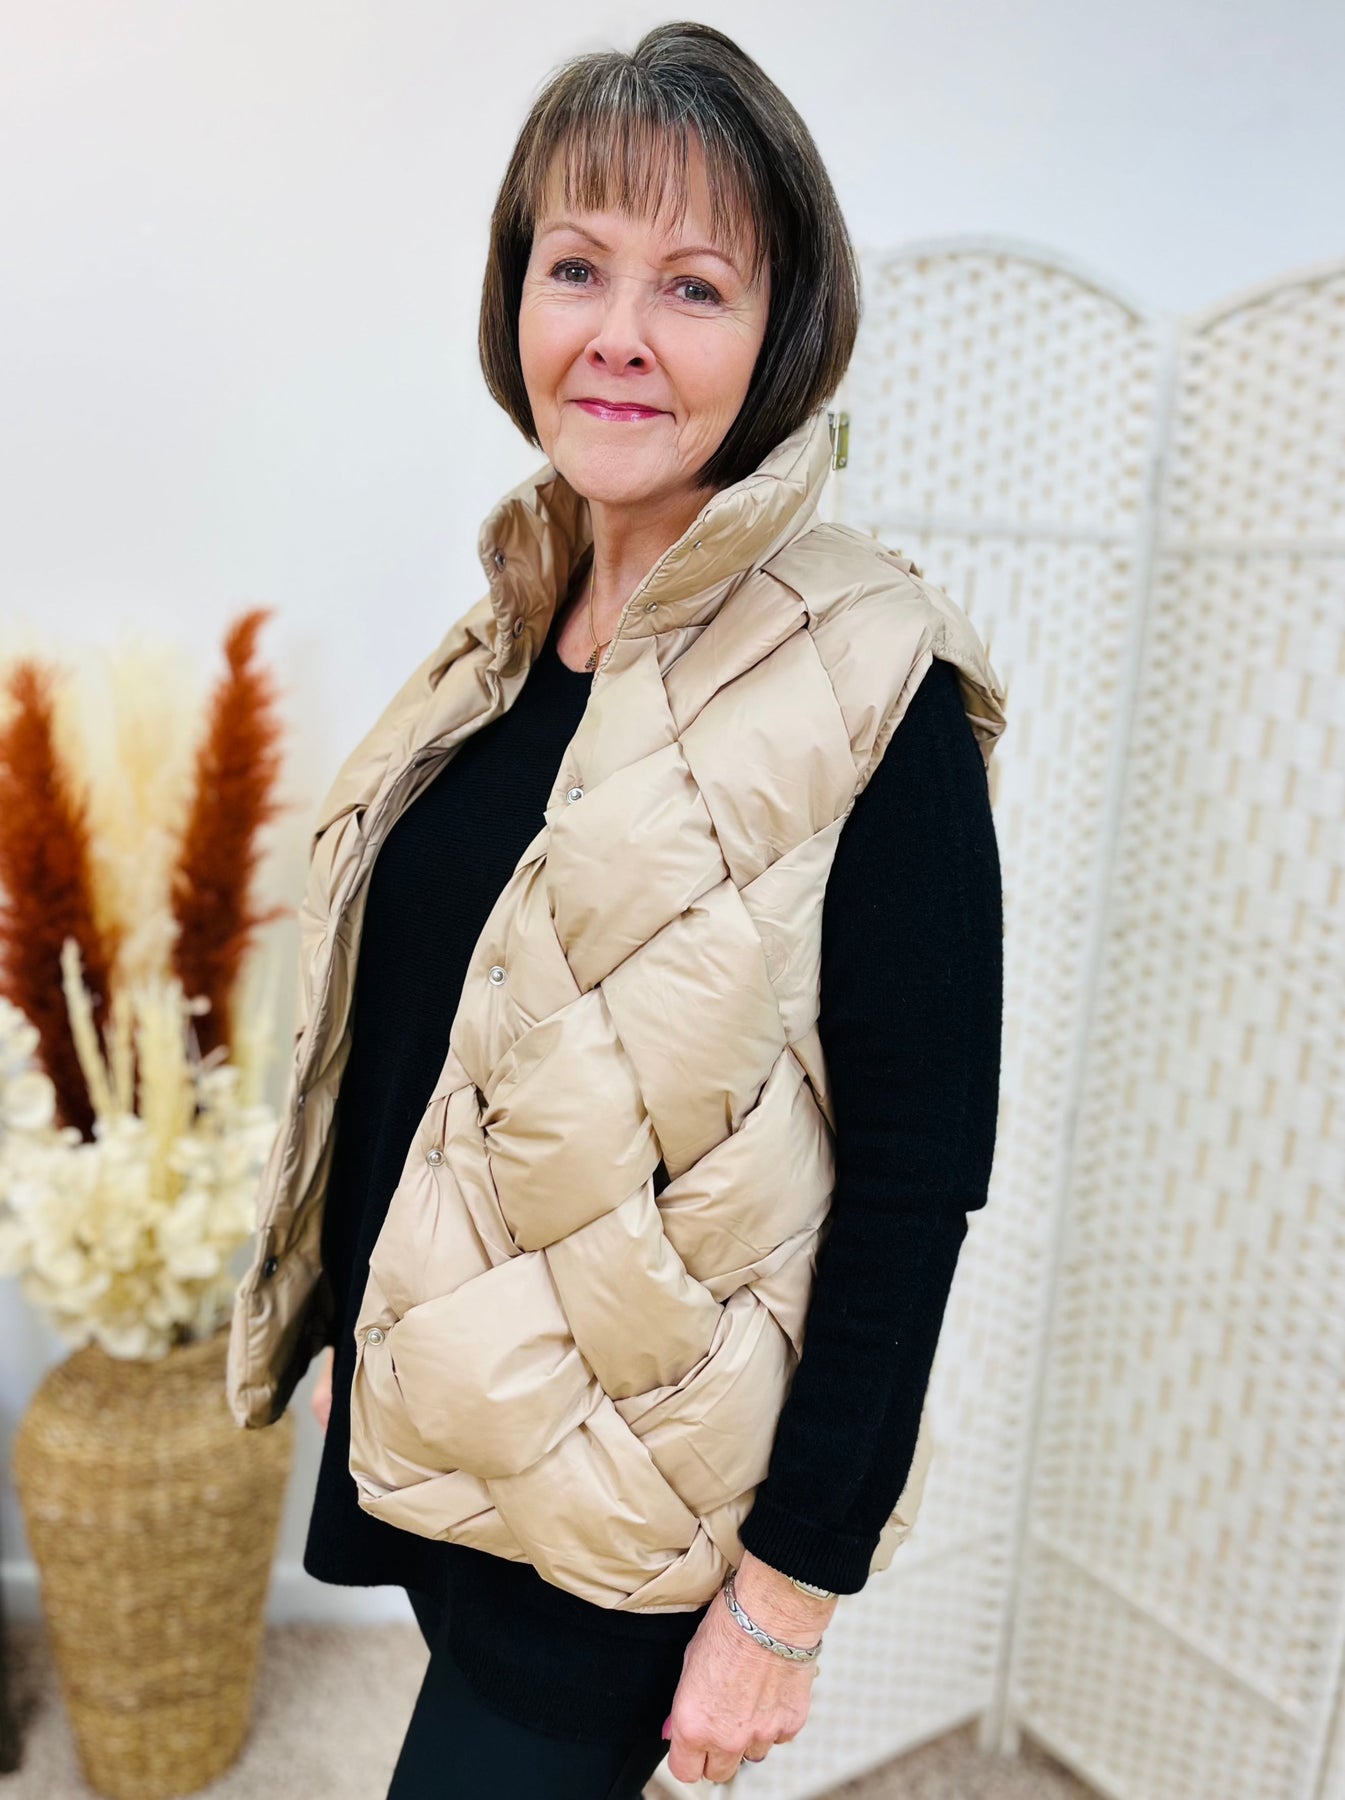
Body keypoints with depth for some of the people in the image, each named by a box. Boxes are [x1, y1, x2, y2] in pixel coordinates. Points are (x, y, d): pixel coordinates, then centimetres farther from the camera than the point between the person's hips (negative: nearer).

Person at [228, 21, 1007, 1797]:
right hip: (417, 1421, 7)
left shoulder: (865, 687, -19)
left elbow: (914, 1181, -18)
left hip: (630, 1508, -6)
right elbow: (408, 1039, 8)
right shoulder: (510, 634, 1)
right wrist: (357, 1325, 15)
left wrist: (792, 1588, -14)